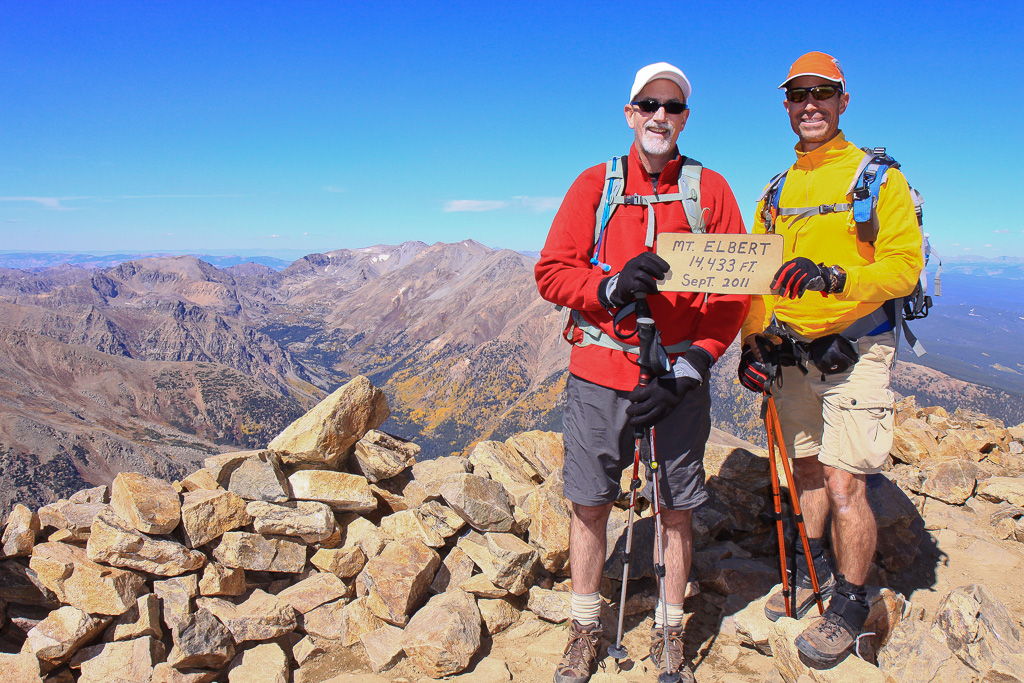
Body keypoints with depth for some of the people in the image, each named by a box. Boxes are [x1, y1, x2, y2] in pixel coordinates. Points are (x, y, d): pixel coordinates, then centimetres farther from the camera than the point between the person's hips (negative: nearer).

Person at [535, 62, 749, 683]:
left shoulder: (711, 189, 6)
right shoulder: (593, 185, 7)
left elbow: (735, 289, 2)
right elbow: (552, 271, 2)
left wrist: (689, 371, -9)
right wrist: (613, 286, -19)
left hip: (680, 378, 0)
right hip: (600, 372, 0)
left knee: (677, 509, 8)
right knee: (590, 504, 7)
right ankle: (586, 628, 27)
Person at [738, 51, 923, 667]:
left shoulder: (879, 178, -1)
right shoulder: (777, 191, 14)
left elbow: (905, 265, -11)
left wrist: (833, 277, -27)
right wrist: (753, 340, 2)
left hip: (854, 353, -5)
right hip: (791, 354, 5)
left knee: (844, 486, -7)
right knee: (806, 469, 16)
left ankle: (850, 605, 12)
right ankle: (812, 570, 36)